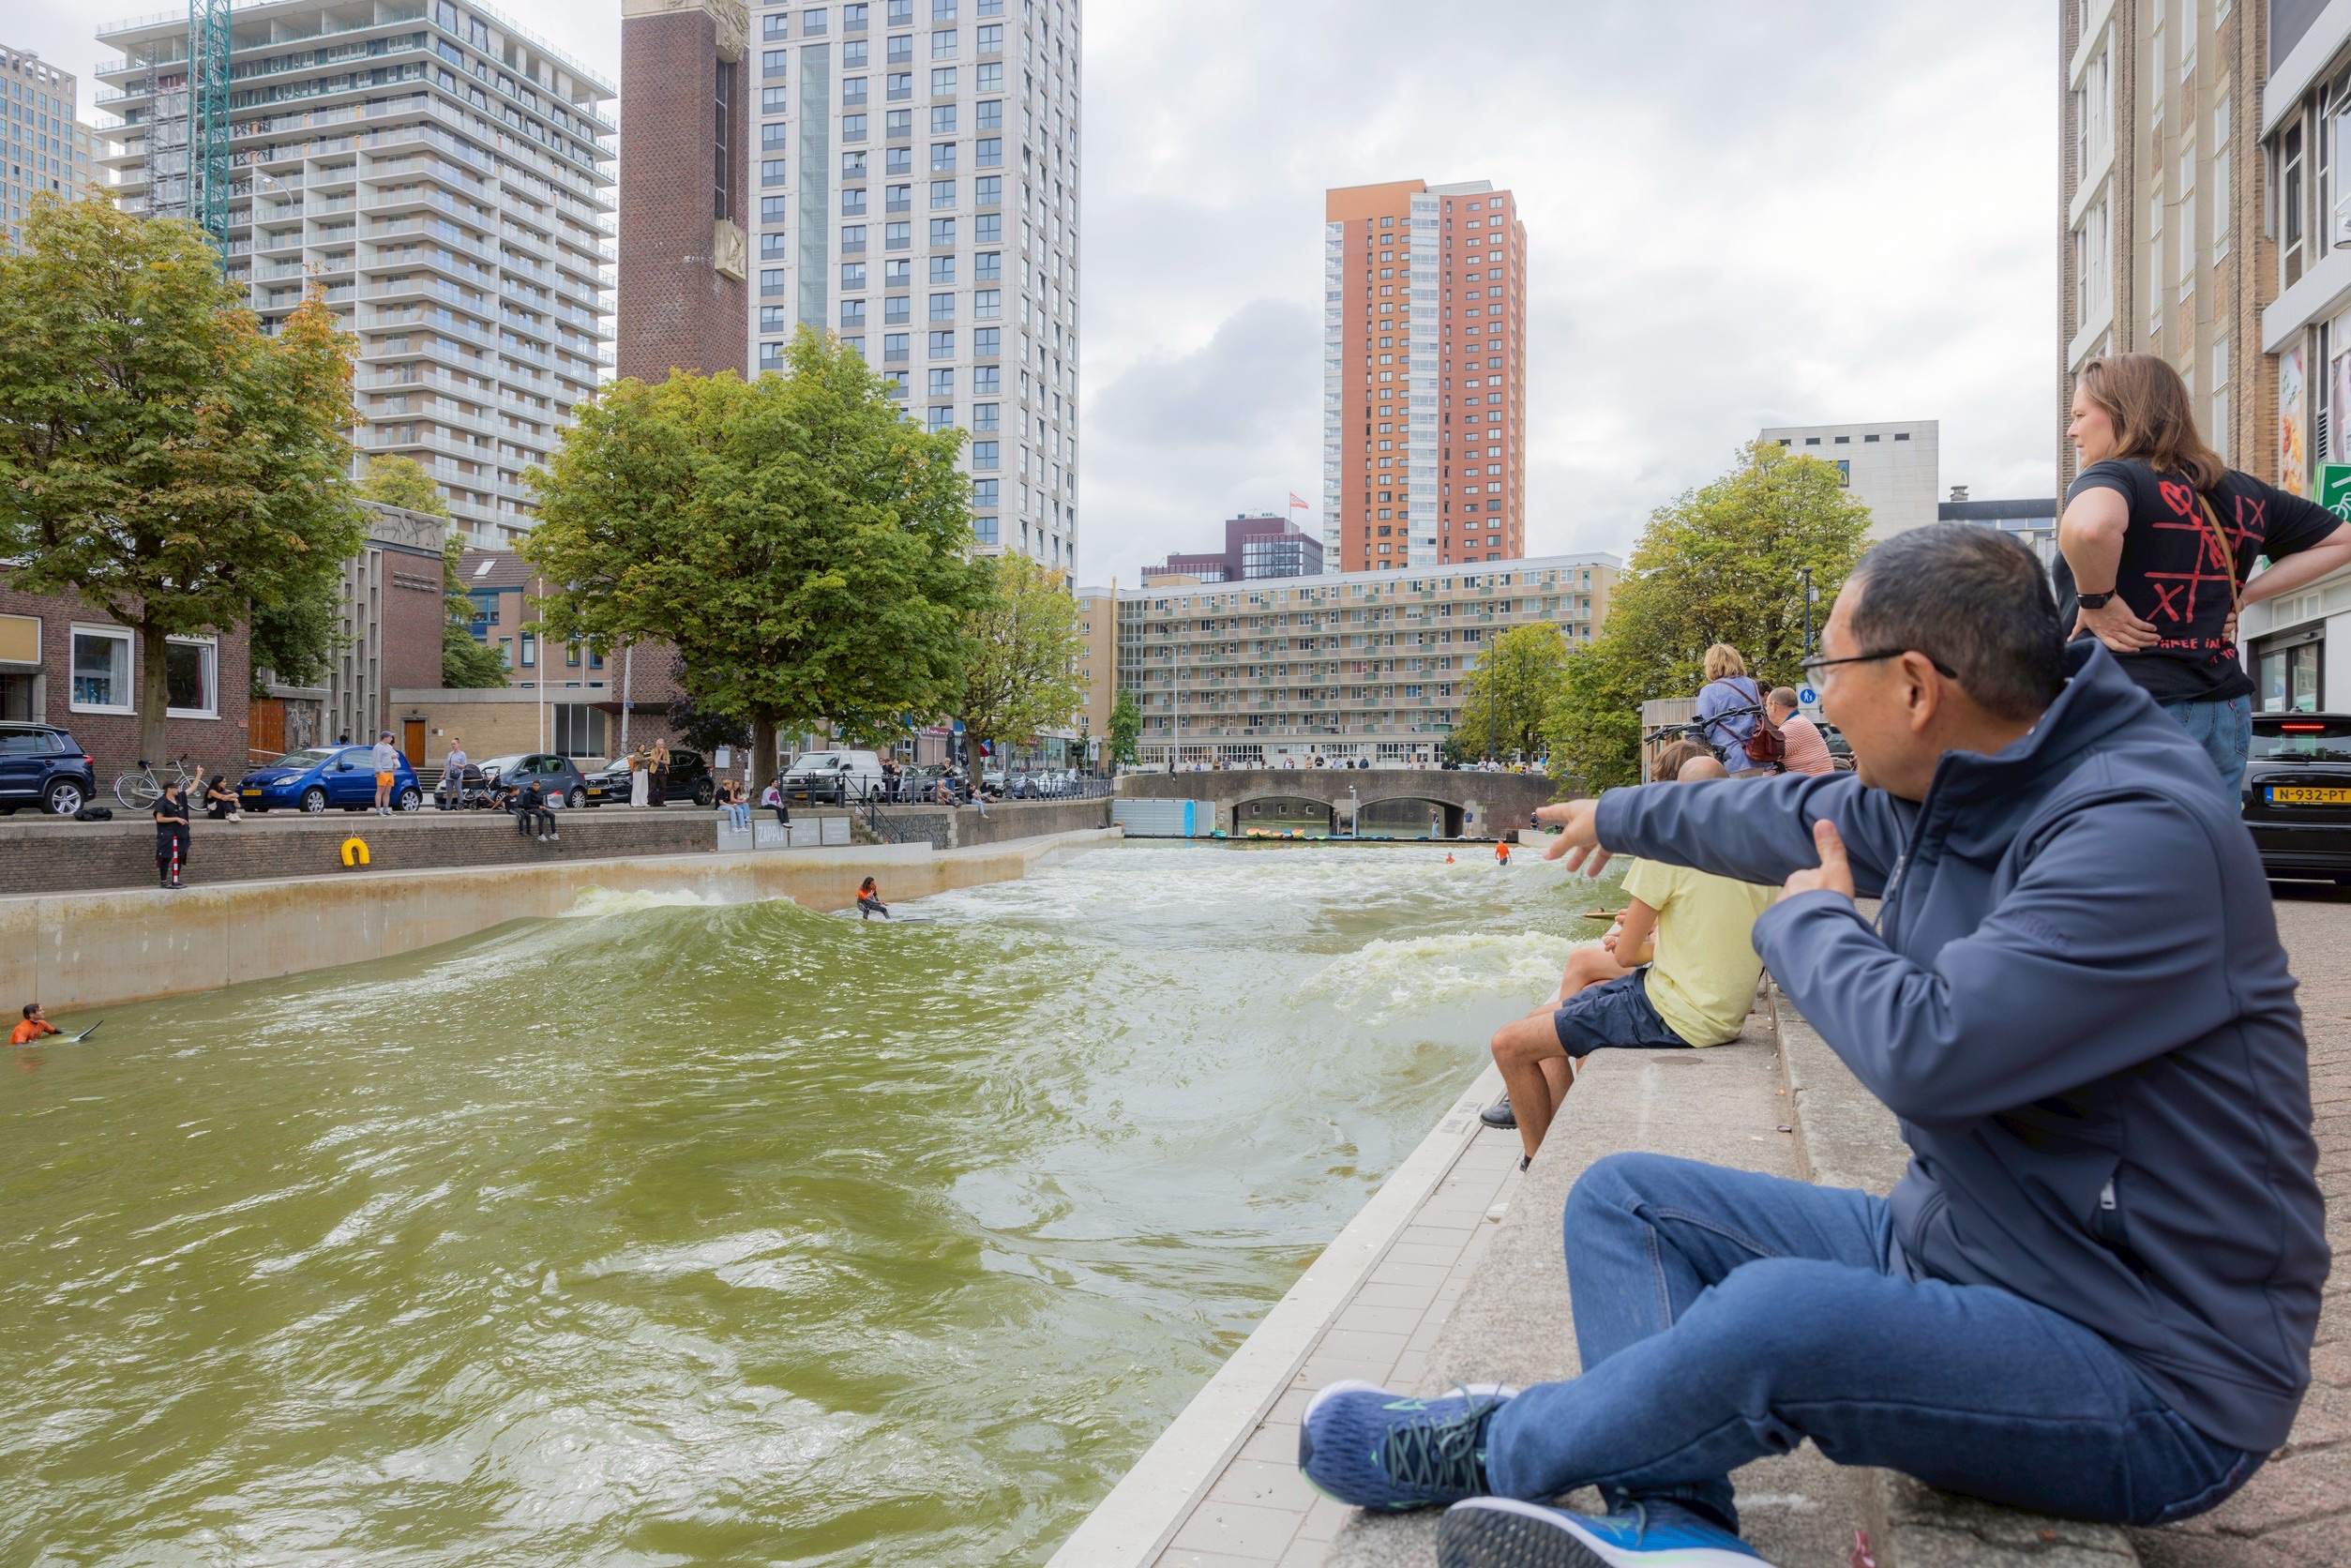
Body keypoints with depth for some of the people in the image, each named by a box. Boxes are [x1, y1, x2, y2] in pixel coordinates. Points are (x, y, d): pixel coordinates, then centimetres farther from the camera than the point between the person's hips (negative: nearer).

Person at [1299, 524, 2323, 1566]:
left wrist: (1810, 920, -14)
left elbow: (1929, 1049, -35)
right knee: (1624, 1197, 5)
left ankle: (1484, 1452, -8)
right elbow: (1797, 820, 20)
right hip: (1951, 1248, 9)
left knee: (1782, 1315, -35)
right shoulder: (1956, 790, 1)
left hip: (2155, 1380, -9)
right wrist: (1617, 816, 36)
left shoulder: (2146, 835, -26)